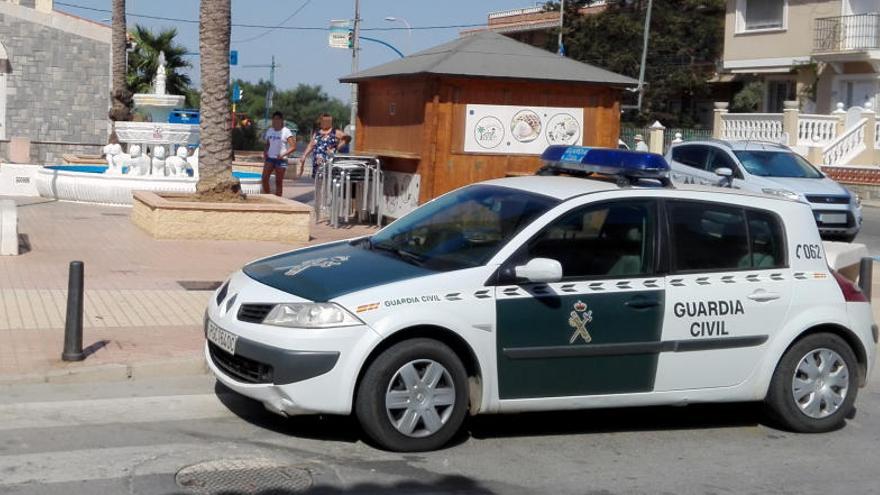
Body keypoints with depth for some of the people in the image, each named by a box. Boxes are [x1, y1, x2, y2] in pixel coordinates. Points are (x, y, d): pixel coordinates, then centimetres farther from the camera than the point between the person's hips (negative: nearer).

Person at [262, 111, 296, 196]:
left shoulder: (286, 132, -5)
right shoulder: (269, 131, 11)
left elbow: (293, 147, -10)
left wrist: (283, 154, -21)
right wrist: (265, 153, 4)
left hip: (281, 160, -4)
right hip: (270, 158, 4)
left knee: (278, 181, -1)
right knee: (264, 178, -10)